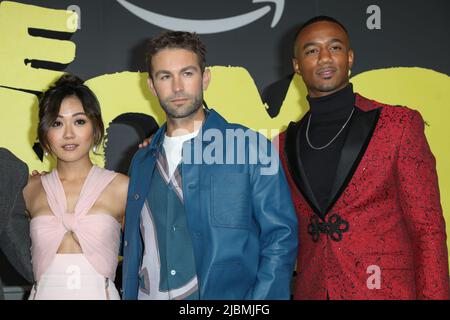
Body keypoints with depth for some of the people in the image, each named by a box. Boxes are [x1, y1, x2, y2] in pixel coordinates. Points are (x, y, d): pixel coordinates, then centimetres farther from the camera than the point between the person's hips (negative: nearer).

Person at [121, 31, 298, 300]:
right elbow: (134, 249, 13)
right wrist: (129, 295, 2)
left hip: (229, 295, -4)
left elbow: (280, 239, -9)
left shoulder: (252, 148, -7)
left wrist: (259, 303, -17)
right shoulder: (141, 162, 9)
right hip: (150, 294, 4)